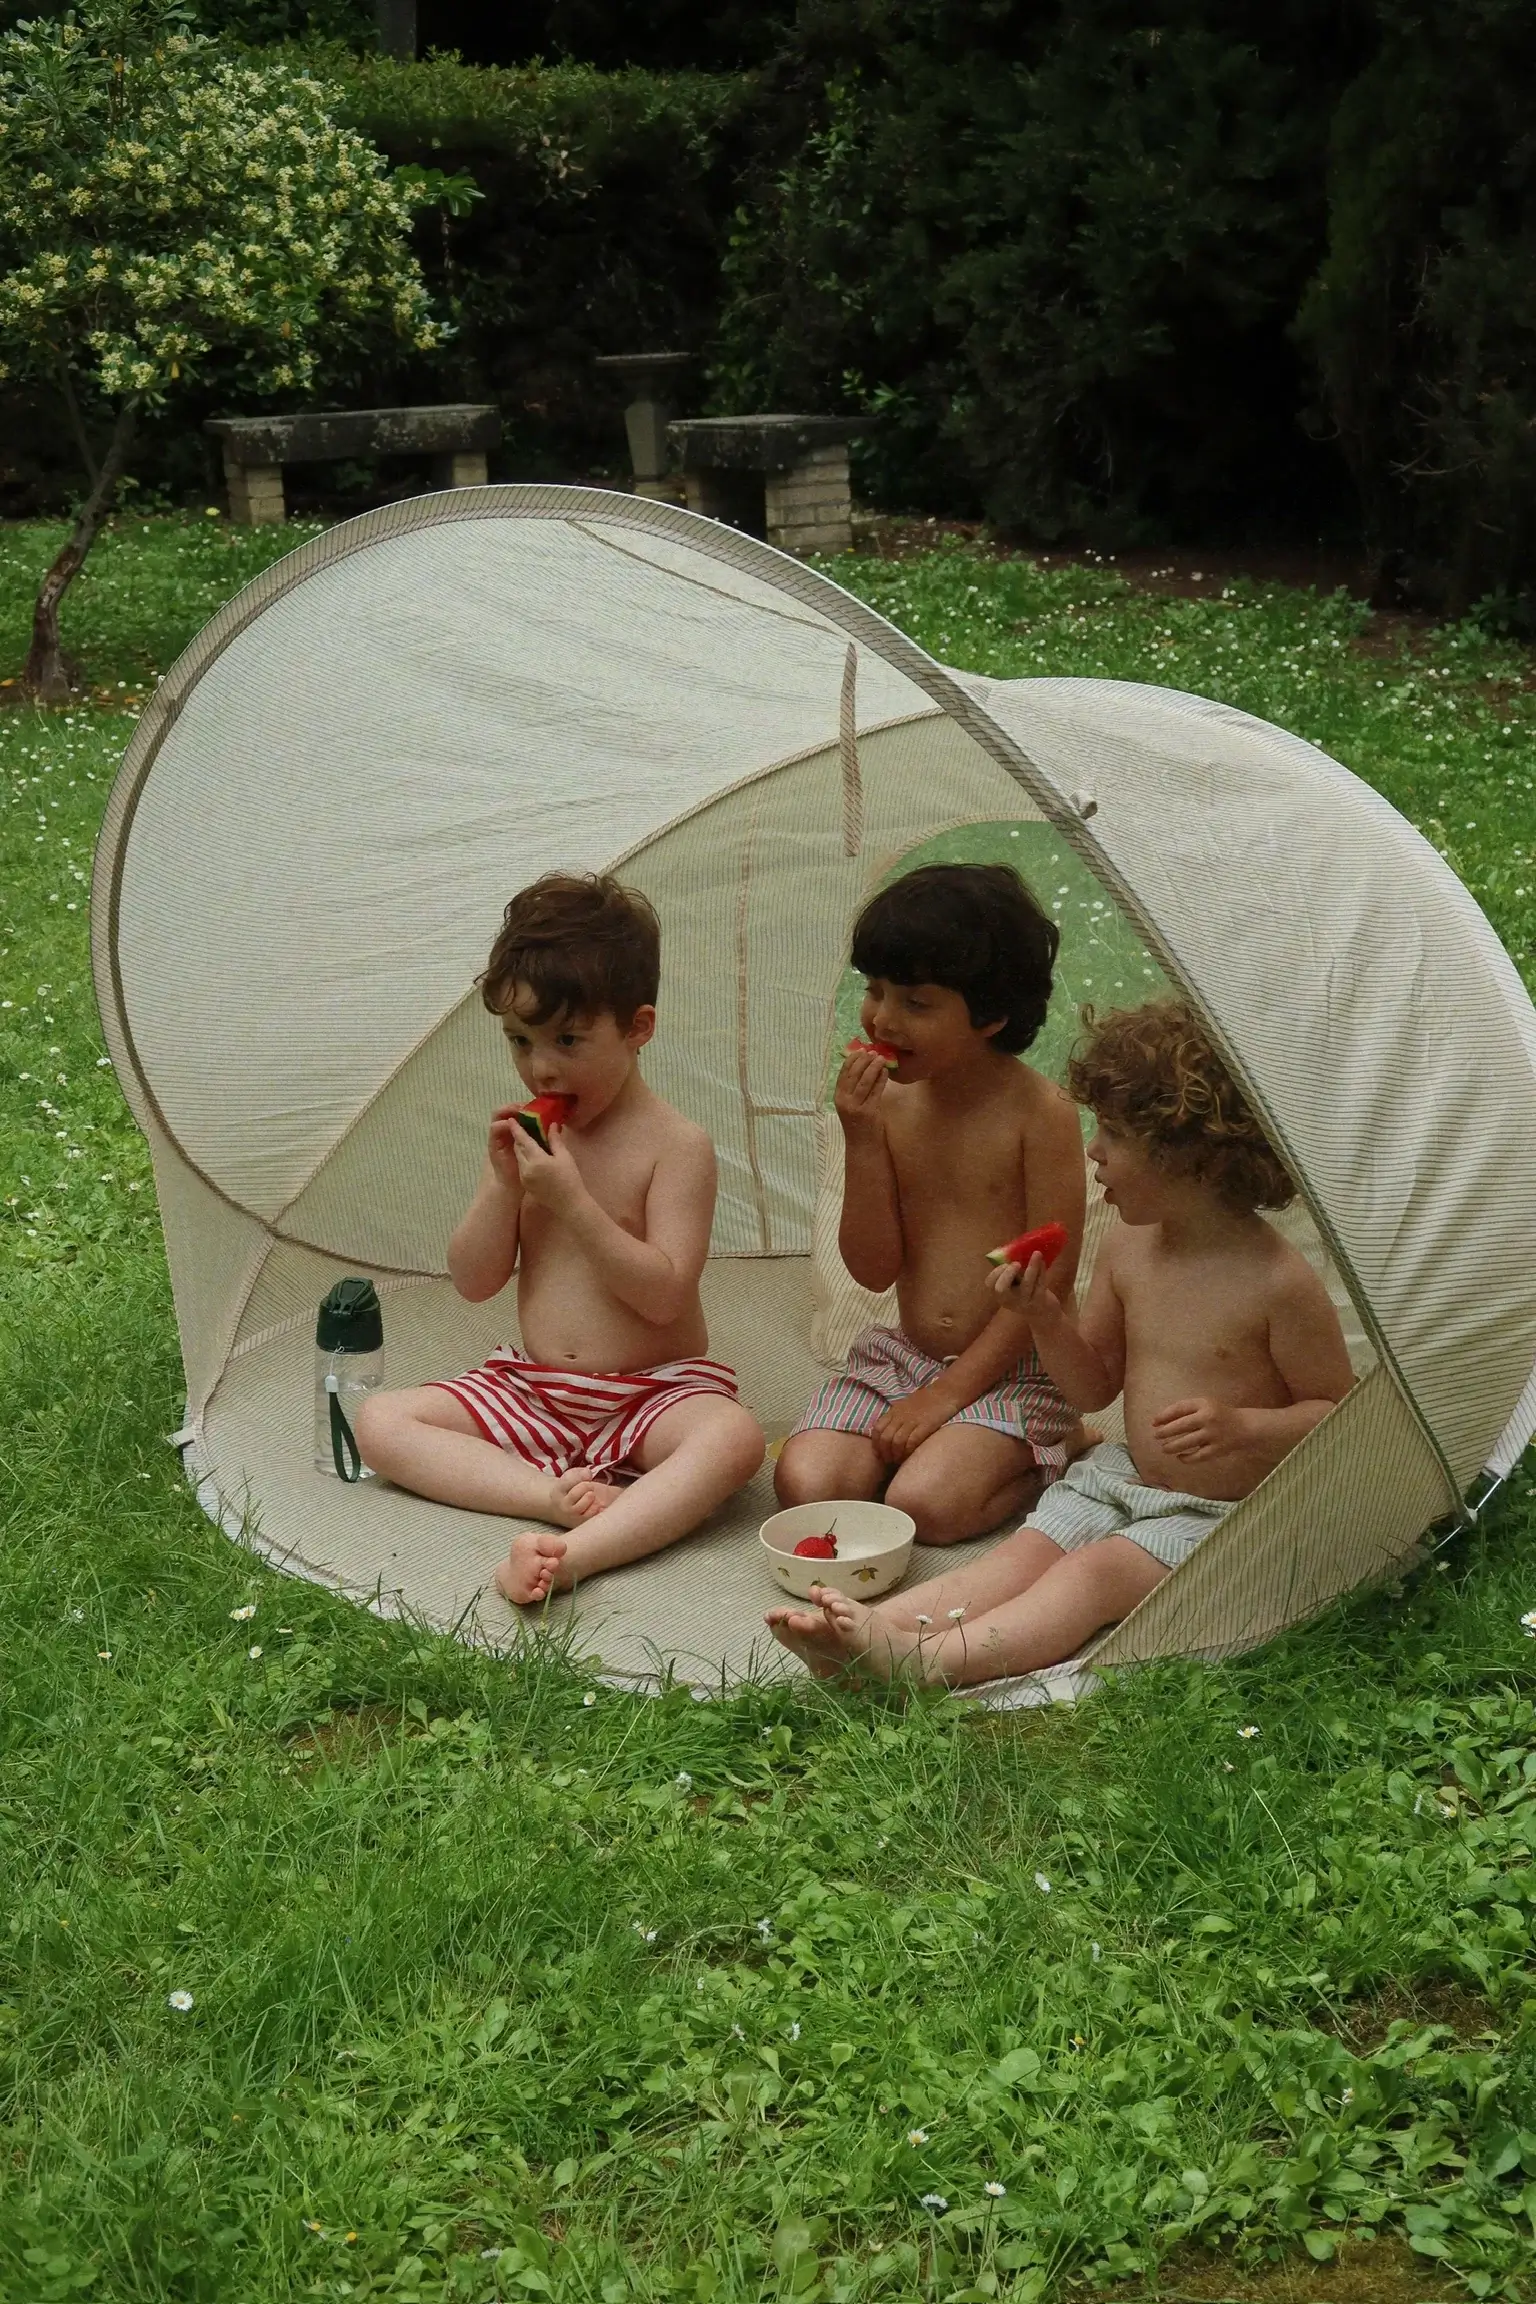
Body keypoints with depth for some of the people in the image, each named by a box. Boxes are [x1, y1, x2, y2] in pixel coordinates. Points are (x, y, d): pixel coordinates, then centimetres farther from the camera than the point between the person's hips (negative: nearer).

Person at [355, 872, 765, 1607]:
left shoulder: (675, 1146, -10)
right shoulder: (524, 1138, 5)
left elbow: (665, 1293, -19)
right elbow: (473, 1281, 4)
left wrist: (570, 1199, -24)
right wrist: (502, 1184, -12)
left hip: (653, 1390, -5)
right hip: (530, 1392, 5)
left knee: (733, 1436, -36)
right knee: (379, 1421, -12)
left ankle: (572, 1553, -52)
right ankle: (556, 1493, -28)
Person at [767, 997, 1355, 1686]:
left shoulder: (1278, 1282, -17)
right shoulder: (1128, 1247, 3)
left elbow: (1338, 1413, -10)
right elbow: (1095, 1387, 11)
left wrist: (1242, 1425, -27)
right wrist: (1045, 1317, -7)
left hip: (1220, 1515, -7)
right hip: (1121, 1476, 7)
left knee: (1097, 1571, -27)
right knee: (1022, 1553, -14)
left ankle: (930, 1661, -50)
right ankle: (875, 1629, -36)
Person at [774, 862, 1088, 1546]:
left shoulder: (1040, 1112, -13)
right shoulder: (888, 1103, -1)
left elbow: (1050, 1279, -13)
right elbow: (873, 1269, -3)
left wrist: (947, 1393, -15)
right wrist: (862, 1141, -16)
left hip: (1011, 1369, -4)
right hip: (903, 1358, 4)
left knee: (925, 1504, -26)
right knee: (805, 1484, -18)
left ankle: (1058, 1451, 2)